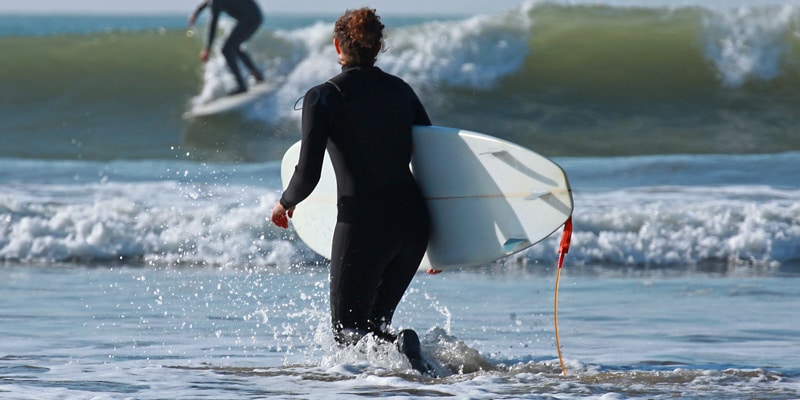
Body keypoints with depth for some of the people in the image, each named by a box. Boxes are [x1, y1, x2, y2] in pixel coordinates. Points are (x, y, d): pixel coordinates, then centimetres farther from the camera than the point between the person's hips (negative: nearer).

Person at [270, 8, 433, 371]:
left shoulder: (323, 97, -6)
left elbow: (308, 175, -11)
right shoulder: (401, 91, 10)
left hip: (363, 222, -6)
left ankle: (395, 346, -26)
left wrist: (285, 203, 13)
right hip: (413, 220, 6)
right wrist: (439, 245, 22)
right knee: (376, 320, 20)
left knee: (347, 328, 6)